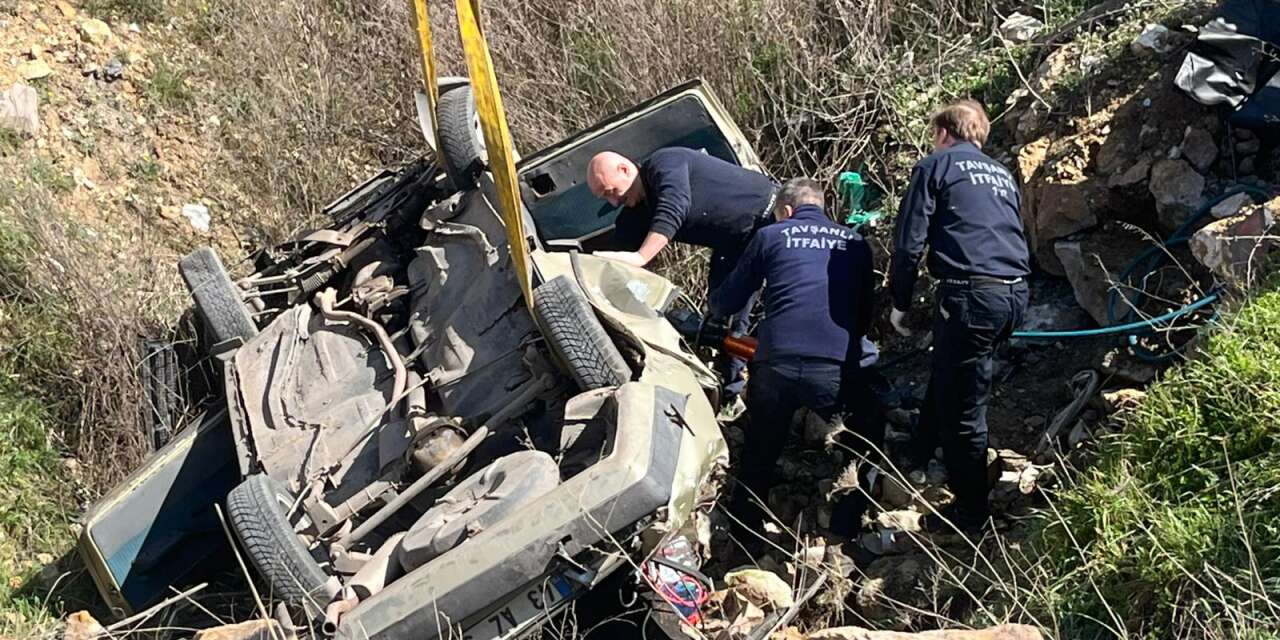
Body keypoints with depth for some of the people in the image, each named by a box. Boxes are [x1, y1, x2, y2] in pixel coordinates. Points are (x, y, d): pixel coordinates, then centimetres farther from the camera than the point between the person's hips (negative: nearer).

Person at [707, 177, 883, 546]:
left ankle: (743, 537, 27)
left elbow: (726, 300, 21)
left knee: (759, 454, 23)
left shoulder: (771, 236, 15)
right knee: (868, 441, 26)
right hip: (836, 370, 0)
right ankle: (846, 530, 20)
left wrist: (715, 304, 44)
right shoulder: (855, 243, 20)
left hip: (776, 367, 0)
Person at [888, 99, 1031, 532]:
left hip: (971, 294, -8)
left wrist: (900, 303, 8)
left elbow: (909, 242, -2)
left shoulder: (935, 167, 5)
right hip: (1015, 293, 8)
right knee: (945, 376, 26)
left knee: (963, 407, 3)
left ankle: (970, 510, 14)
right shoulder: (1002, 175, 25)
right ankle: (918, 457, 41)